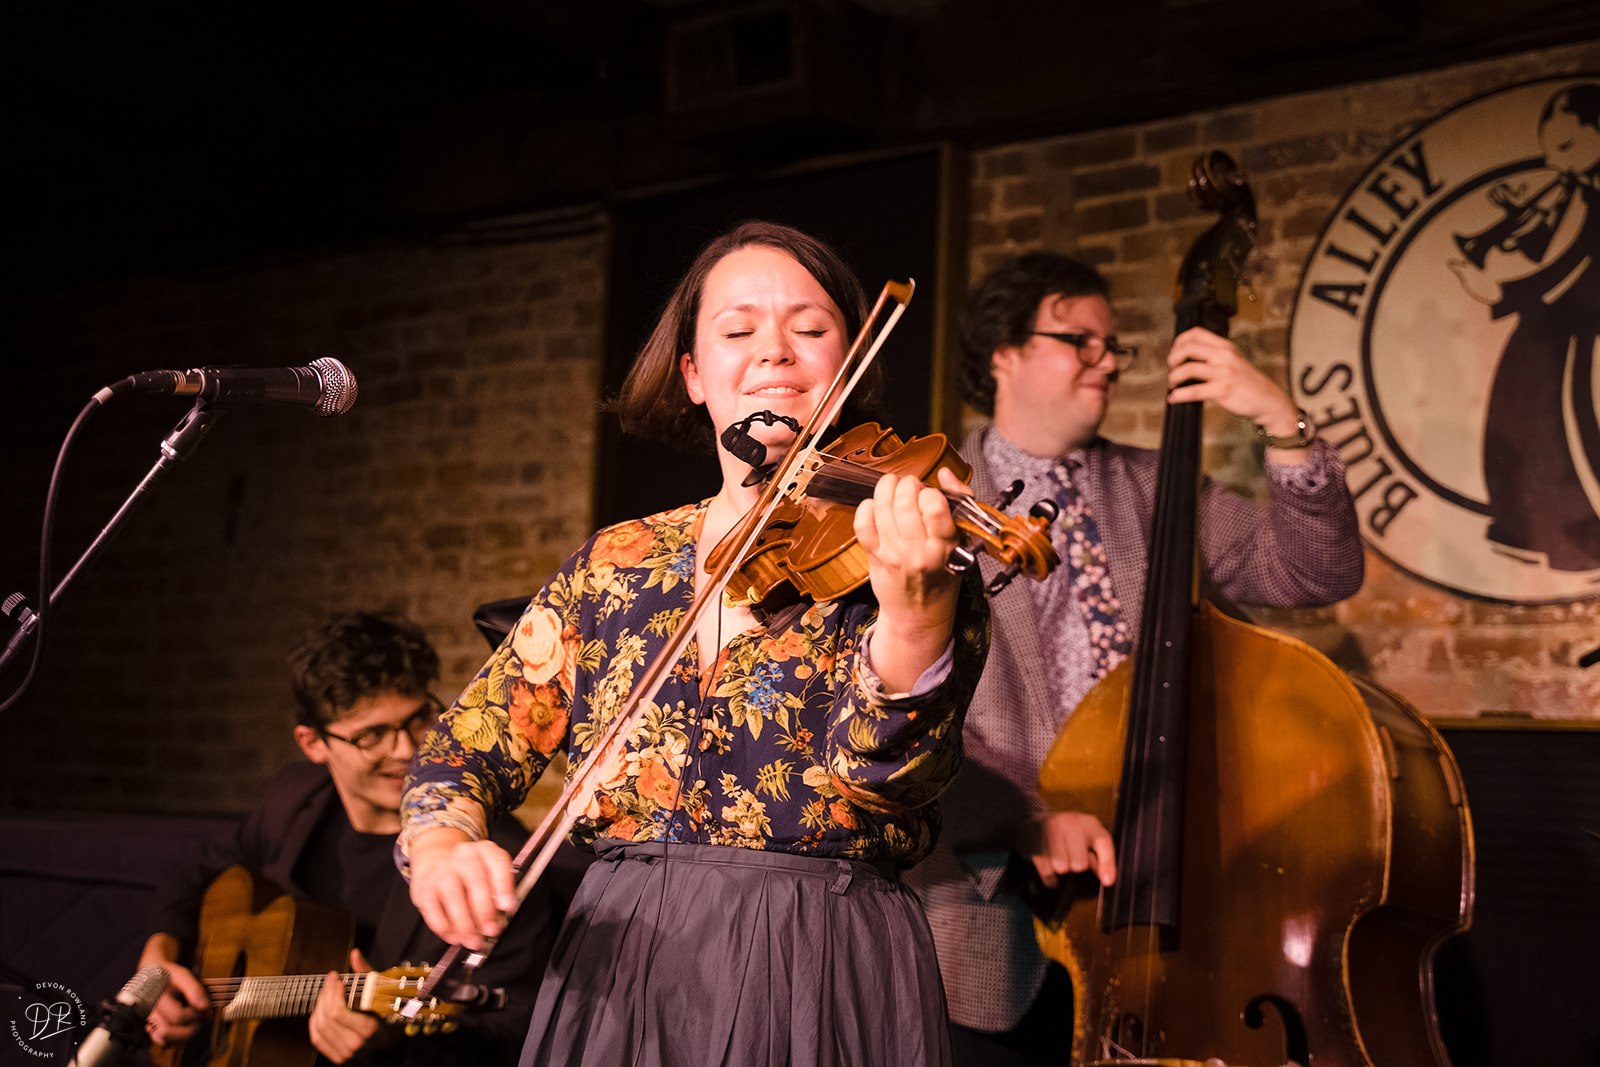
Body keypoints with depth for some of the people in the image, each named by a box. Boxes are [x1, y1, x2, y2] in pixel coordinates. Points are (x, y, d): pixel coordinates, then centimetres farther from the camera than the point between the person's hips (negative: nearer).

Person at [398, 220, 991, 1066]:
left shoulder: (907, 553, -3)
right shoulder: (615, 566, 7)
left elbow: (892, 773, -18)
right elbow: (469, 750, 7)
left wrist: (910, 607, -37)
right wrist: (439, 849, -15)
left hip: (821, 985, -3)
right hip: (615, 984, 3)